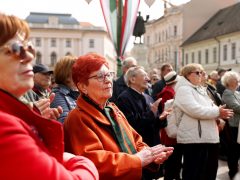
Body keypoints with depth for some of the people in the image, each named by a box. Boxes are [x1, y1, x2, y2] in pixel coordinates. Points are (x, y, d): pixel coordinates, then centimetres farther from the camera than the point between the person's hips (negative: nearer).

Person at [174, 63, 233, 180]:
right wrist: (217, 112, -15)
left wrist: (220, 113, -1)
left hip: (209, 137, 9)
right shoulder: (183, 89, -10)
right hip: (194, 139, -9)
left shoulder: (201, 90, 19)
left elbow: (210, 108, 22)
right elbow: (195, 110, -22)